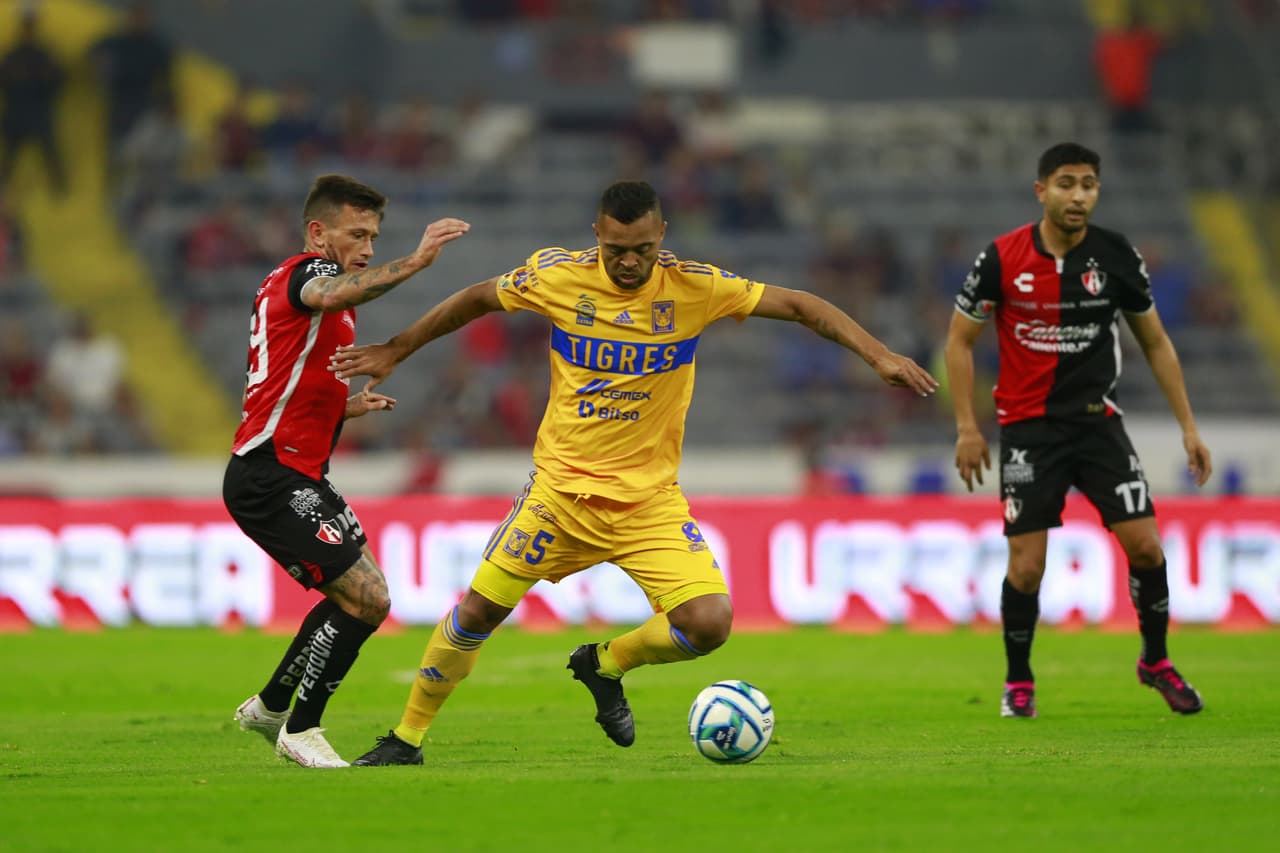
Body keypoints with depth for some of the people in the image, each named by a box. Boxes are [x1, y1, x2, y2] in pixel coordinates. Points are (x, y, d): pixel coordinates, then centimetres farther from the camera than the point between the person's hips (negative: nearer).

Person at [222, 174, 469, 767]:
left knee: (357, 595, 19)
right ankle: (300, 731, -3)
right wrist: (414, 262, -50)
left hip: (299, 477, 11)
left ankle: (270, 706, 29)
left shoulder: (284, 283, 21)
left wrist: (342, 408, 14)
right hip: (274, 478, -11)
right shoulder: (307, 272, -10)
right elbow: (332, 295, -38)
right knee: (366, 599, -14)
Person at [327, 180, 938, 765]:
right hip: (561, 486, 0)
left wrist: (878, 356, -14)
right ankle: (406, 739, 17)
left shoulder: (694, 288, -10)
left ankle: (604, 664, 15)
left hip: (650, 498, 0)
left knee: (709, 623, -16)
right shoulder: (557, 276, -9)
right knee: (477, 611, -3)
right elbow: (476, 300, 8)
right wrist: (395, 352, 15)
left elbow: (799, 306, -5)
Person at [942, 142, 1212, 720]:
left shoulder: (1117, 256, -4)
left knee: (1144, 545, -8)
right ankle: (1018, 681, 18)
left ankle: (1156, 660, 16)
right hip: (1028, 427, -1)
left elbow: (1156, 343, 8)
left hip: (1097, 419, 2)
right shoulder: (1001, 259, -9)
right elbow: (960, 340, 2)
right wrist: (967, 427, -5)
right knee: (1026, 565, -5)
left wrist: (1188, 426, 5)